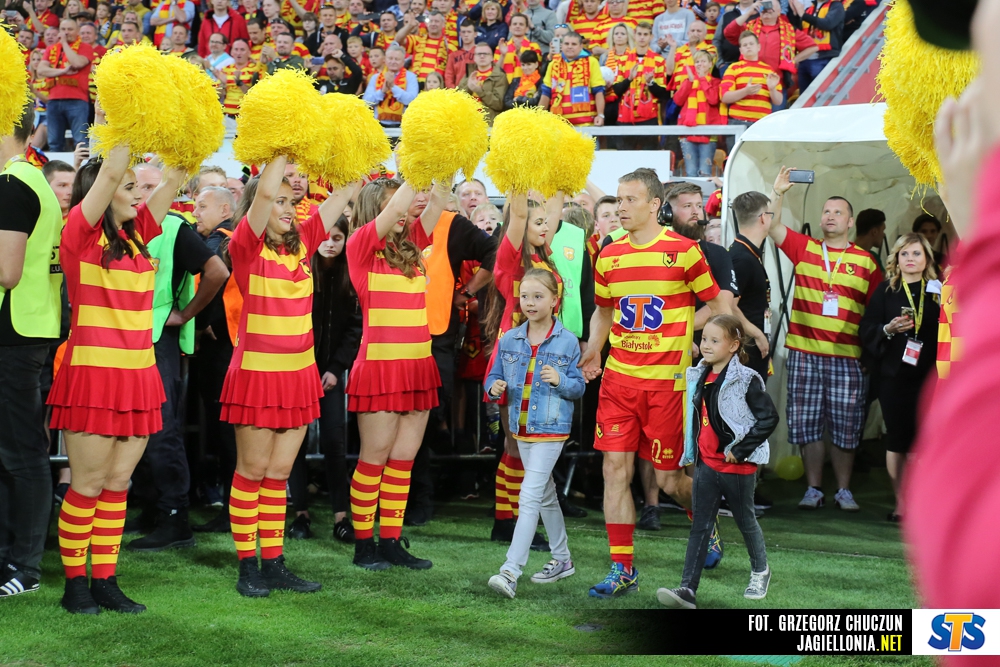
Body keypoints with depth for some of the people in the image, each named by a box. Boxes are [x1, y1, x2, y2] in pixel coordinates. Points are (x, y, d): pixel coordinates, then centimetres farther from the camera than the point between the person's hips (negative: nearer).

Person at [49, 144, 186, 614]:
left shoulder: (136, 234, 12)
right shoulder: (80, 233, -6)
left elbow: (175, 179, 11)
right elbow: (108, 172, -17)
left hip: (137, 376, 6)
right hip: (92, 373, -6)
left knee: (117, 483, 8)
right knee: (88, 484, -1)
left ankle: (104, 580, 14)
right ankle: (74, 584, 9)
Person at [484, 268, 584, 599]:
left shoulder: (567, 342, -6)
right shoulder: (509, 340, 4)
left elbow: (579, 387, -2)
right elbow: (494, 377, 10)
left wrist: (560, 380, -22)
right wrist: (495, 387, -12)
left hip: (551, 429, -6)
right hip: (522, 428, 6)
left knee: (530, 496, -14)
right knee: (546, 496, 18)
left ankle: (510, 571, -18)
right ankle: (562, 559, 33)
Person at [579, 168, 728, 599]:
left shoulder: (682, 251, -5)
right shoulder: (609, 256, 7)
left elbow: (716, 303, 2)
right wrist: (593, 352, 7)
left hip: (667, 380, -4)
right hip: (619, 378, 4)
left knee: (668, 477, 2)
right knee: (616, 468, -2)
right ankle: (622, 570, 4)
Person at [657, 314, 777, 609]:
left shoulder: (746, 380, -14)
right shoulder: (698, 378, 6)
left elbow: (769, 418, -17)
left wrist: (740, 449, -18)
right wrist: (691, 452, 11)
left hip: (737, 466, -5)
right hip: (706, 463, 5)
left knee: (745, 520, 14)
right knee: (700, 526, -1)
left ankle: (760, 570, 39)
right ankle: (687, 589, -7)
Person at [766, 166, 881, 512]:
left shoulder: (865, 262, 6)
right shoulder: (804, 249, 8)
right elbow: (771, 226, -1)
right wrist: (778, 192, -12)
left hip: (847, 357, -1)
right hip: (804, 353, 1)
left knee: (845, 426, 3)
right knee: (807, 424, 4)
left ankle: (844, 490, 14)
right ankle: (813, 488, 14)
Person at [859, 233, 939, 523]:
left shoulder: (938, 291, 8)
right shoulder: (886, 291, 7)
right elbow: (867, 331, 3)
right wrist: (888, 329, -15)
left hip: (928, 376, 0)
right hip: (894, 376, 0)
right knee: (896, 438, 3)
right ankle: (900, 502, 11)